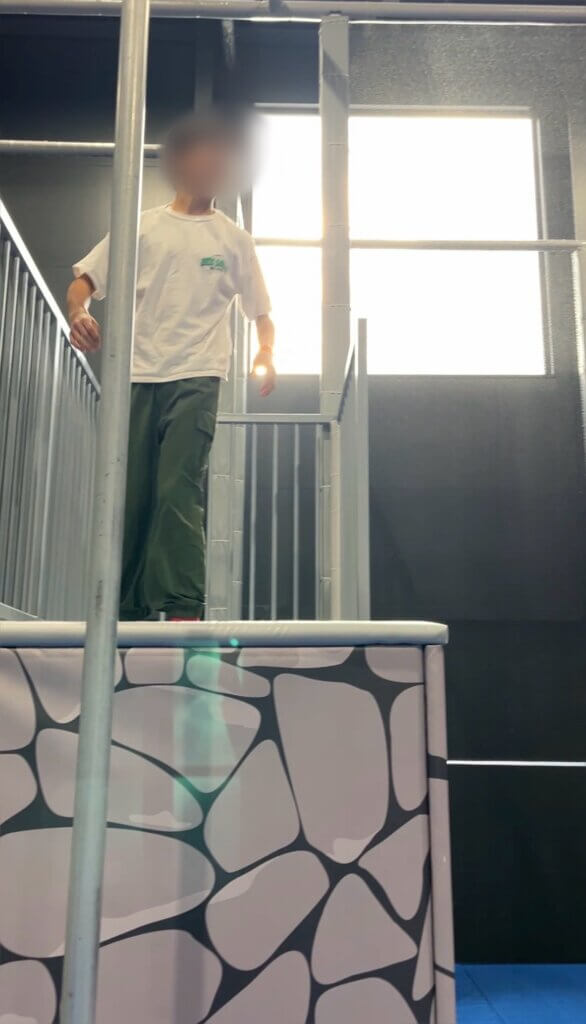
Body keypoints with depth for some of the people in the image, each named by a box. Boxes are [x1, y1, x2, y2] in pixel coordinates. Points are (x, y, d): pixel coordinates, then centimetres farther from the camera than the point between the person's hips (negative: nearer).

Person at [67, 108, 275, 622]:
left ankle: (183, 610, -19)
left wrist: (266, 355, -5)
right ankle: (128, 613, 8)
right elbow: (82, 283, 12)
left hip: (196, 377, -1)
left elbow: (261, 313, 17)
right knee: (130, 495, 0)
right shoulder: (141, 226, 15)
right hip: (136, 375, 2)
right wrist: (79, 314, -11)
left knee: (180, 491, -17)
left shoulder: (235, 239, 16)